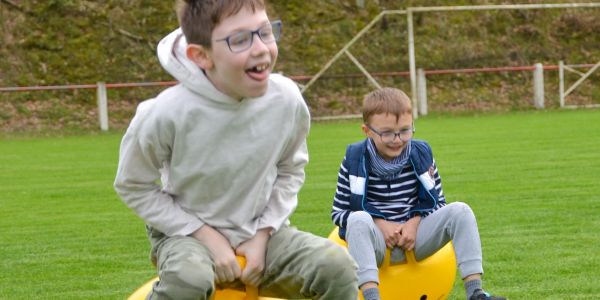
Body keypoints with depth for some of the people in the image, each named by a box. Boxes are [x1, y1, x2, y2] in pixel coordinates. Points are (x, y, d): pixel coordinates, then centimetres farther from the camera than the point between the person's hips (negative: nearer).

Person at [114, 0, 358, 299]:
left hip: (260, 233, 4)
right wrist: (208, 237, -15)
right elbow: (133, 186, -10)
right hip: (187, 233, -3)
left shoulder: (287, 100, -14)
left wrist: (262, 235, -8)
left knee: (338, 268, -19)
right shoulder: (167, 113, -25)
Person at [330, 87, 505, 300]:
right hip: (376, 240, -3)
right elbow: (338, 212, -5)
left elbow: (438, 202, 7)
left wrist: (415, 222, -13)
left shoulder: (421, 155, 1)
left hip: (416, 236, 3)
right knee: (358, 220, -36)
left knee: (460, 211, -20)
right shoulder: (355, 161, -6)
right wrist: (380, 225, -16)